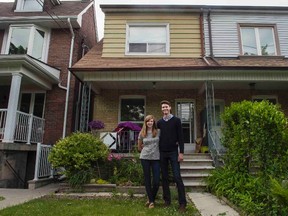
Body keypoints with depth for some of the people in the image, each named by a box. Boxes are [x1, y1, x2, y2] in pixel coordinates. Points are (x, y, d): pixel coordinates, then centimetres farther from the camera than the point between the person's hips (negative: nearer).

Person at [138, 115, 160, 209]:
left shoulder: (158, 132, -1)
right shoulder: (142, 133, 3)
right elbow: (139, 147, 15)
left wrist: (155, 150, 4)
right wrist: (147, 150, 9)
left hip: (156, 158, -1)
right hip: (145, 158, 1)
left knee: (156, 180, -2)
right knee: (147, 179, 6)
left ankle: (151, 199, 22)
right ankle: (151, 201, 20)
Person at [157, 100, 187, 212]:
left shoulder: (176, 120, -1)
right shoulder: (159, 122, 9)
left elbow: (180, 137, -4)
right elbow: (157, 136, 13)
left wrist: (181, 152, -10)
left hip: (173, 152, -3)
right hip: (162, 153, 4)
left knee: (177, 177, -6)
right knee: (164, 177, 8)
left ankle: (182, 203, 1)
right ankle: (167, 200, 19)